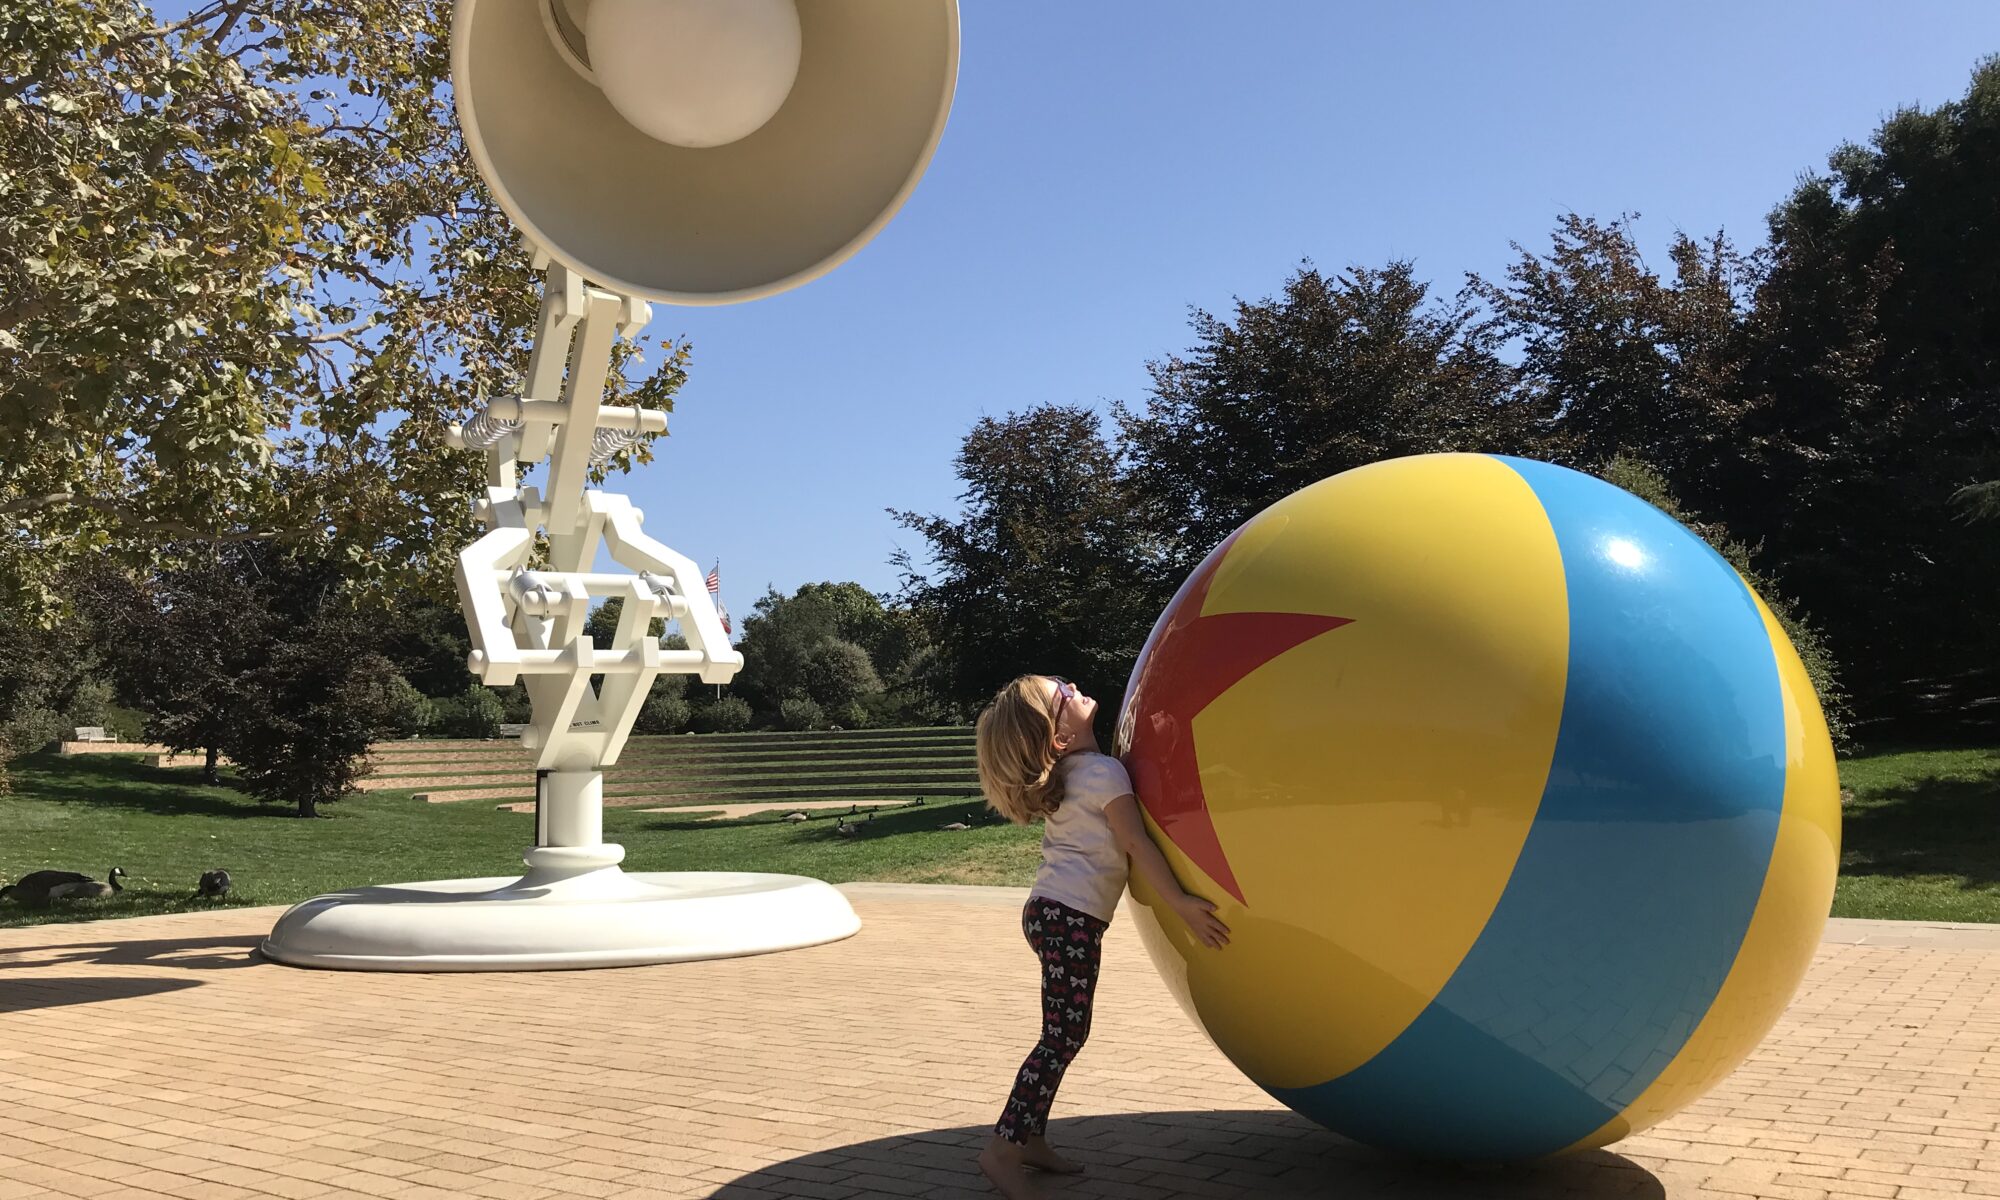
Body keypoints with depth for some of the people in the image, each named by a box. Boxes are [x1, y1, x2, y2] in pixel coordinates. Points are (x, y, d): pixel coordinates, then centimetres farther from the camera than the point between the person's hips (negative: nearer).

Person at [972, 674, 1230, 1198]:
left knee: (1064, 1035, 14)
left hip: (1051, 912, 9)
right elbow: (1137, 845, -16)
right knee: (1063, 1038, -8)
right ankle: (1004, 1149, -8)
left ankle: (1032, 1140, 18)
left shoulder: (1063, 776, 13)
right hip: (1071, 918, -9)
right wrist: (1181, 904, -16)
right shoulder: (1104, 772, -13)